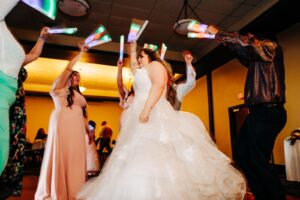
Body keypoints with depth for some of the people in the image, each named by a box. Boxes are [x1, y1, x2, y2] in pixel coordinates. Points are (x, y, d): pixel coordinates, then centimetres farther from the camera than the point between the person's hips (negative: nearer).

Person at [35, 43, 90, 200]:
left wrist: (88, 130, 14)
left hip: (77, 128, 6)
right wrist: (81, 52, 7)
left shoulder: (78, 95, 27)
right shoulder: (60, 88, 10)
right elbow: (69, 67, 0)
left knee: (75, 157, 0)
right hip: (63, 124, -6)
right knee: (61, 155, -7)